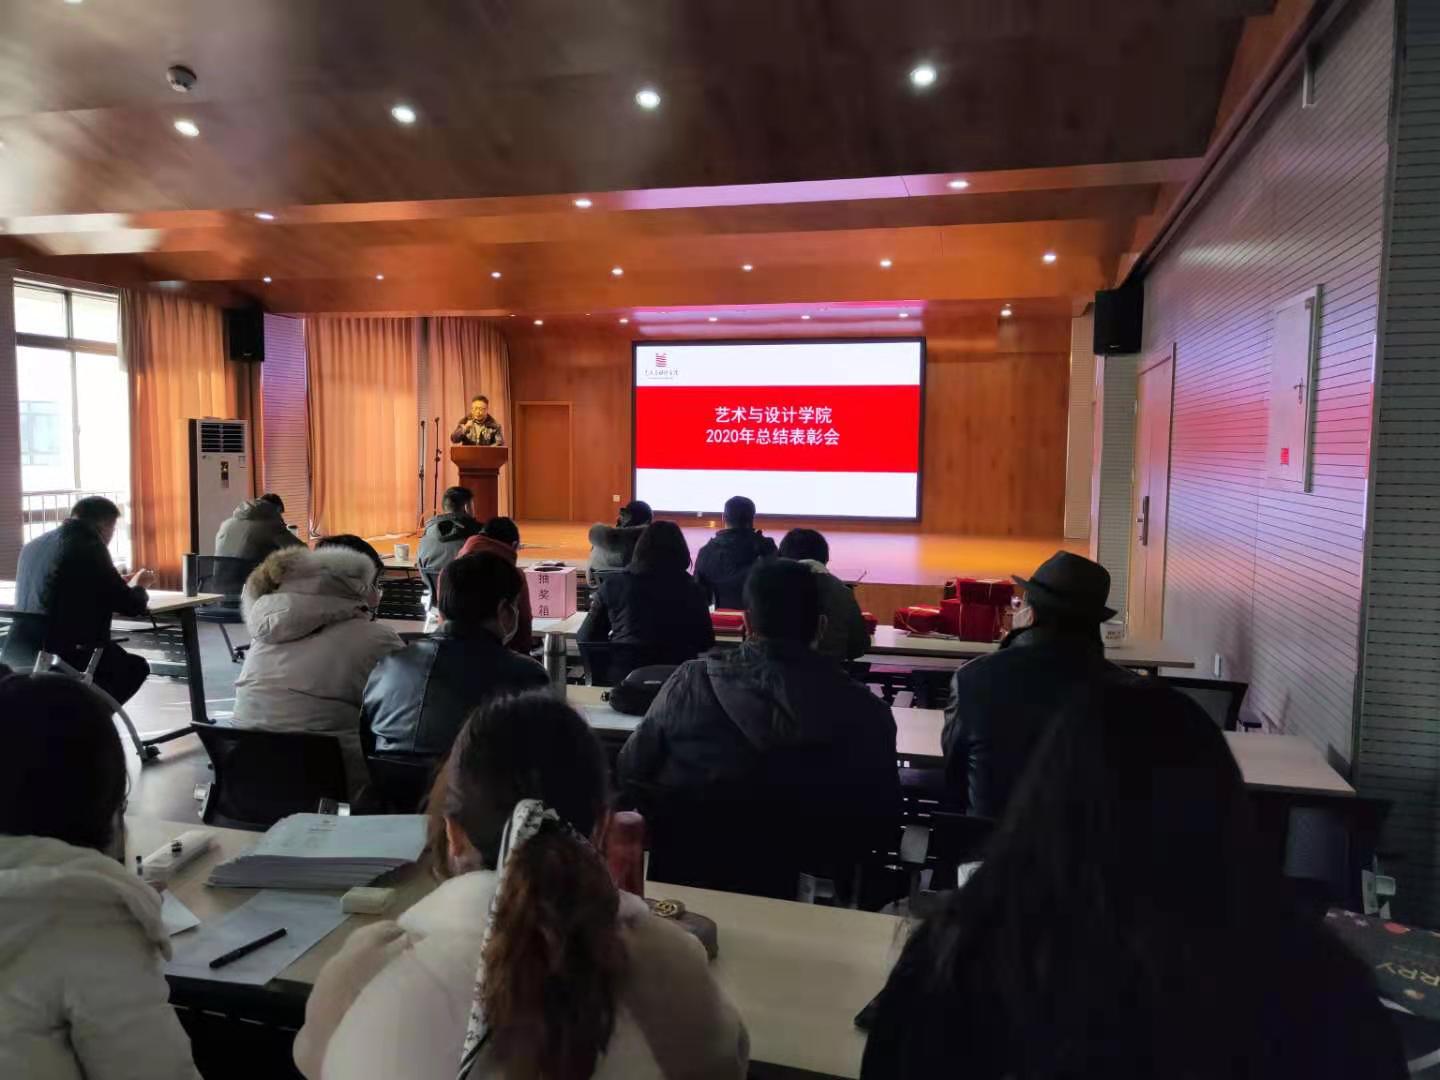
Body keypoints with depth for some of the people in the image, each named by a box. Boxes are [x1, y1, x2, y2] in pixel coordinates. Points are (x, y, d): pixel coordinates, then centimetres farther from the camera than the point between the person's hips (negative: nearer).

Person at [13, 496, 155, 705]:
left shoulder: (33, 546, 11)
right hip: (63, 659, -8)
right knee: (136, 667, 18)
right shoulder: (89, 547, -12)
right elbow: (132, 606, -6)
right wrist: (137, 587, 16)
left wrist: (121, 584, 30)